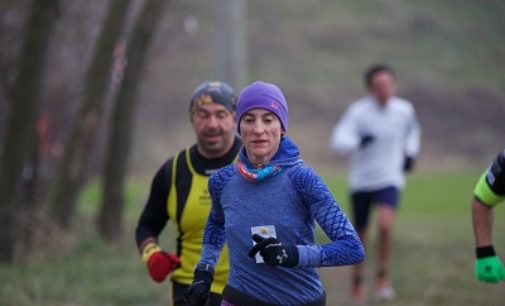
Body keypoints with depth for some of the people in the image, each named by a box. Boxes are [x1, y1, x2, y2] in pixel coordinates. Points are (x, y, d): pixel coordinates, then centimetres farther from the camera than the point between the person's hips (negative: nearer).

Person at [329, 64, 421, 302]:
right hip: (361, 181, 0)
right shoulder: (358, 111, -14)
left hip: (390, 179, 0)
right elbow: (337, 140, -24)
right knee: (360, 235, 10)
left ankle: (382, 276, -7)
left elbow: (412, 130, 20)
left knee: (385, 223, -25)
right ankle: (357, 282, 34)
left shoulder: (405, 110, -4)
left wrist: (410, 153, 7)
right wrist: (359, 141, -41)